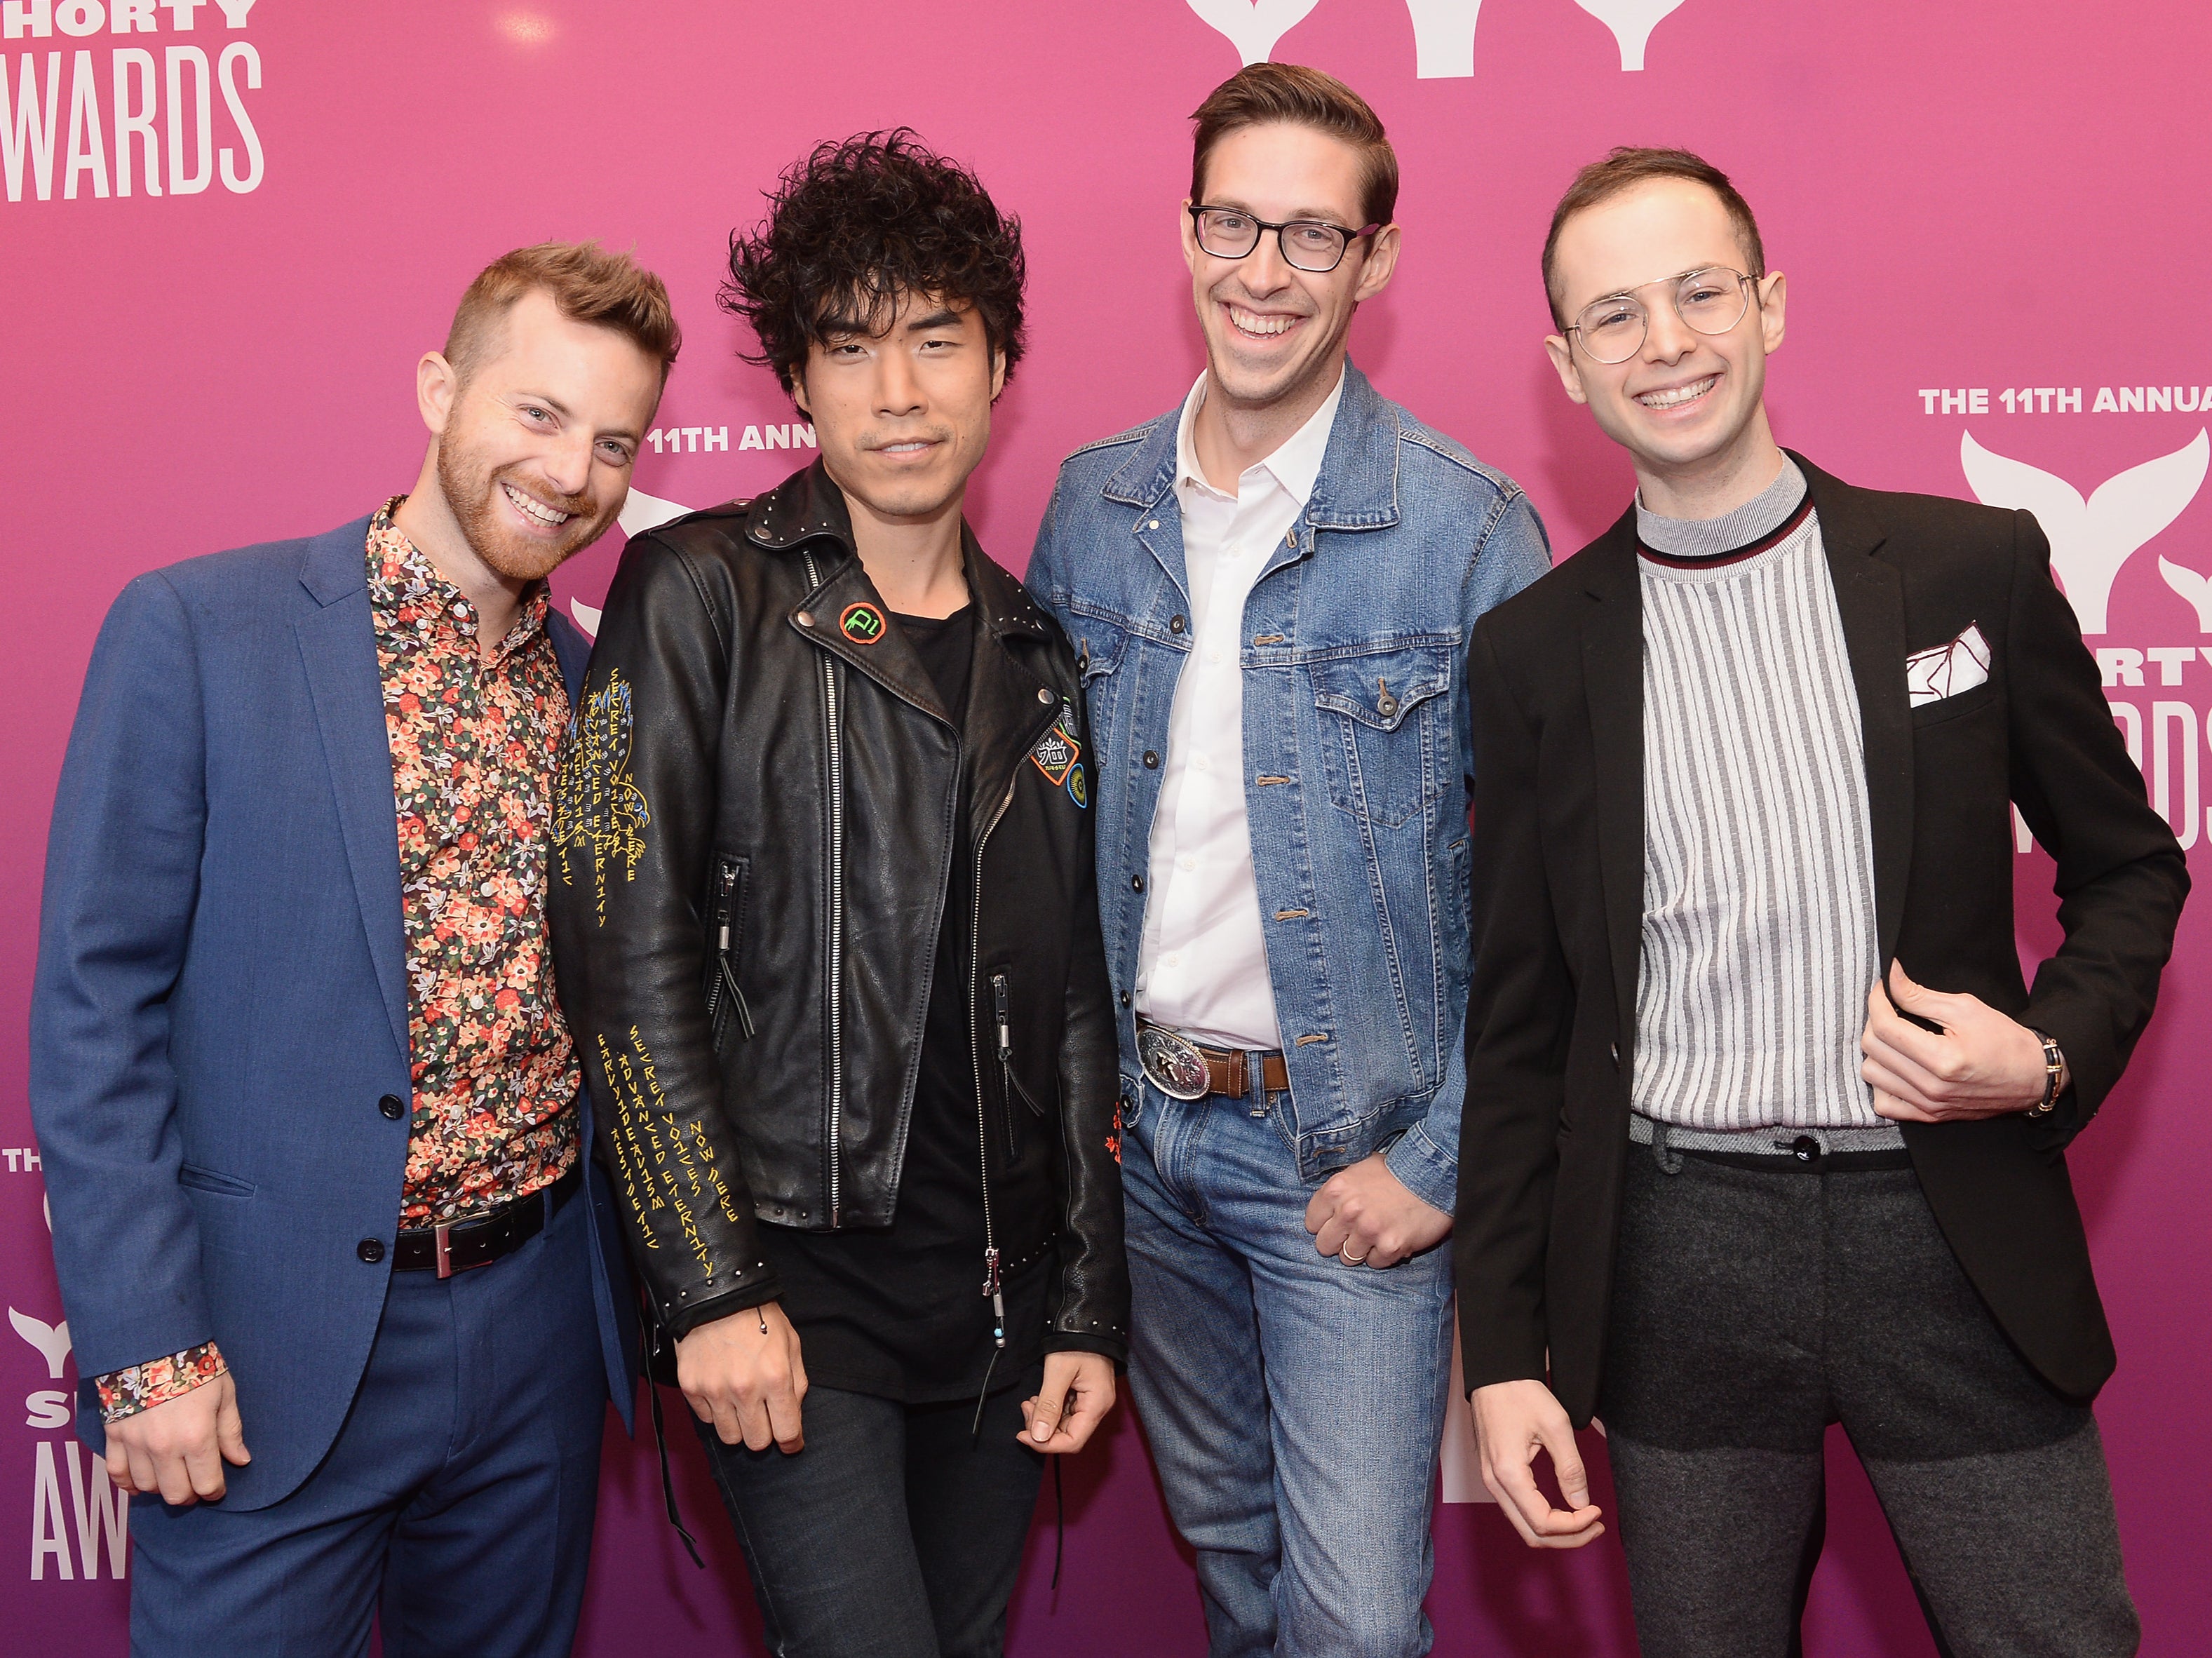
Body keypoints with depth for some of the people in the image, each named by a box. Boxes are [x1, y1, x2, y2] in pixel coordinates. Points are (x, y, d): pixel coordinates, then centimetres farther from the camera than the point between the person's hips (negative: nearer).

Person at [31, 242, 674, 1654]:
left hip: (543, 1327, 5)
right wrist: (144, 1351, -13)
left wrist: (643, 1296, 7)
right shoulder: (193, 632, -9)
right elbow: (94, 1007, -10)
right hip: (274, 1353, -4)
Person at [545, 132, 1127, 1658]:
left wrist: (1089, 1307, 8)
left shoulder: (1036, 654, 10)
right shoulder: (701, 593, -4)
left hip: (1000, 1299, 5)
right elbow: (627, 954, -10)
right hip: (790, 1284, -5)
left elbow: (1074, 1004, 11)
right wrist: (713, 1286, -14)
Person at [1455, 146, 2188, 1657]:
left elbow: (2129, 865, 11)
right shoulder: (1535, 651, 2)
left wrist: (2052, 1055, -10)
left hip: (1954, 1238, 0)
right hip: (1677, 1256, 1)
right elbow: (1517, 1024, 5)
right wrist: (1503, 1351, 3)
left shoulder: (1974, 567, 1)